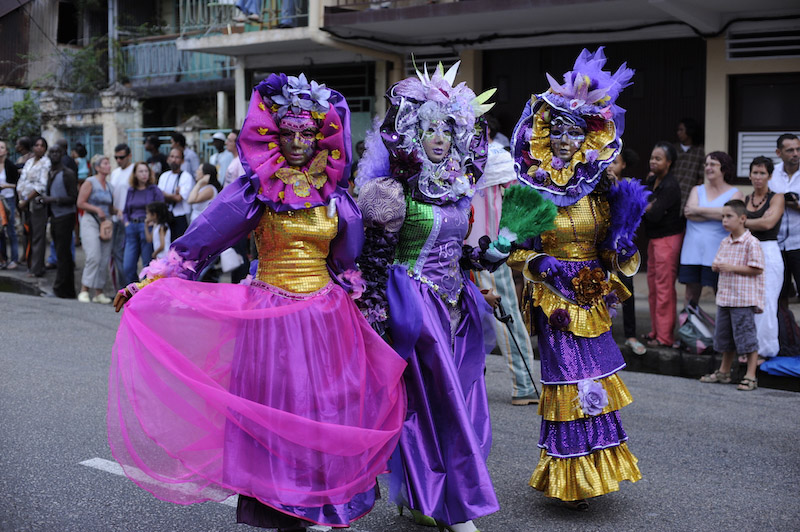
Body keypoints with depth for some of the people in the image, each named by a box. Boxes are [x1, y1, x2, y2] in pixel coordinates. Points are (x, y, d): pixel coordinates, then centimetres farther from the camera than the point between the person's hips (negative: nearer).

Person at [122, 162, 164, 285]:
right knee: (127, 267, -1)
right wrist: (126, 222, 5)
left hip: (147, 228, -4)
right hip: (132, 228, 4)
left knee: (148, 265, -2)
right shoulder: (131, 191, 16)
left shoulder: (155, 190, 2)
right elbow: (125, 211, 22)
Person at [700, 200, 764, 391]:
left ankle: (750, 376, 4)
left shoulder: (751, 243, -11)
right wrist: (716, 266, -4)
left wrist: (732, 267, -19)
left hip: (744, 299, -8)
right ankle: (723, 372, 29)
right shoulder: (724, 243, 12)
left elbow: (757, 269, -15)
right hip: (725, 297, 8)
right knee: (724, 337, 16)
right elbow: (718, 263, 20)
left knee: (746, 336, -4)